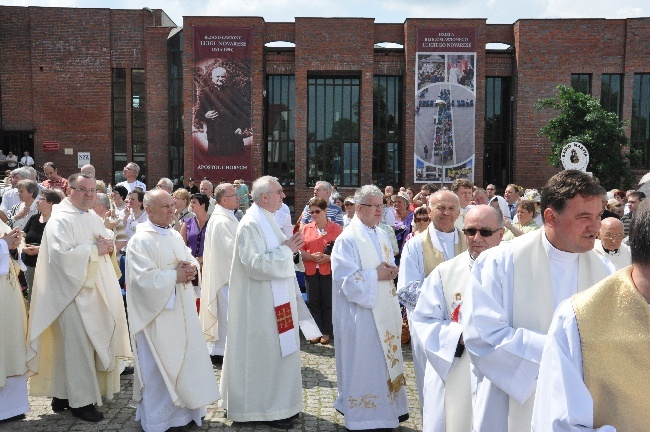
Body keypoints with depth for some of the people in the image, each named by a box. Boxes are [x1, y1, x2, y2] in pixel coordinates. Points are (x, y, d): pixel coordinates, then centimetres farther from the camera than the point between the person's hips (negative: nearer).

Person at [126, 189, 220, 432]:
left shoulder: (175, 236, 11)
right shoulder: (140, 241, -14)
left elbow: (191, 259, 16)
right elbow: (146, 278, -22)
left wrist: (191, 268, -7)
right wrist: (175, 276, -16)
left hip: (181, 312, 8)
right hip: (157, 315, -8)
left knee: (185, 361, 14)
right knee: (159, 368, 2)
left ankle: (184, 410, 28)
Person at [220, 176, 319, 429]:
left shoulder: (267, 220, 12)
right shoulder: (251, 224, -19)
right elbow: (256, 264, -26)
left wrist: (289, 248, 4)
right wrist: (286, 250, -19)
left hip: (275, 300, 10)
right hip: (262, 303, -10)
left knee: (276, 353, 17)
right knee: (266, 354, 0)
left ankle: (277, 403, 29)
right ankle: (265, 408, 13)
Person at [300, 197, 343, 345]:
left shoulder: (336, 228, 0)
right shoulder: (306, 228, 8)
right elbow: (300, 250, 4)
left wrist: (329, 258, -19)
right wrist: (312, 256, -14)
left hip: (329, 271, -3)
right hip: (311, 271, 3)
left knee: (328, 302, 4)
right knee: (313, 302, 7)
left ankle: (326, 332, 15)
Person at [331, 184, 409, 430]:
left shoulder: (381, 236, 11)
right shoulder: (348, 239, -14)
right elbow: (346, 278, -20)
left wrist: (391, 270, -3)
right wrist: (376, 275, -17)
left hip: (384, 311, 8)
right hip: (361, 313, -8)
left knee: (384, 361, 16)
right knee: (363, 365, 1)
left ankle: (386, 408, 30)